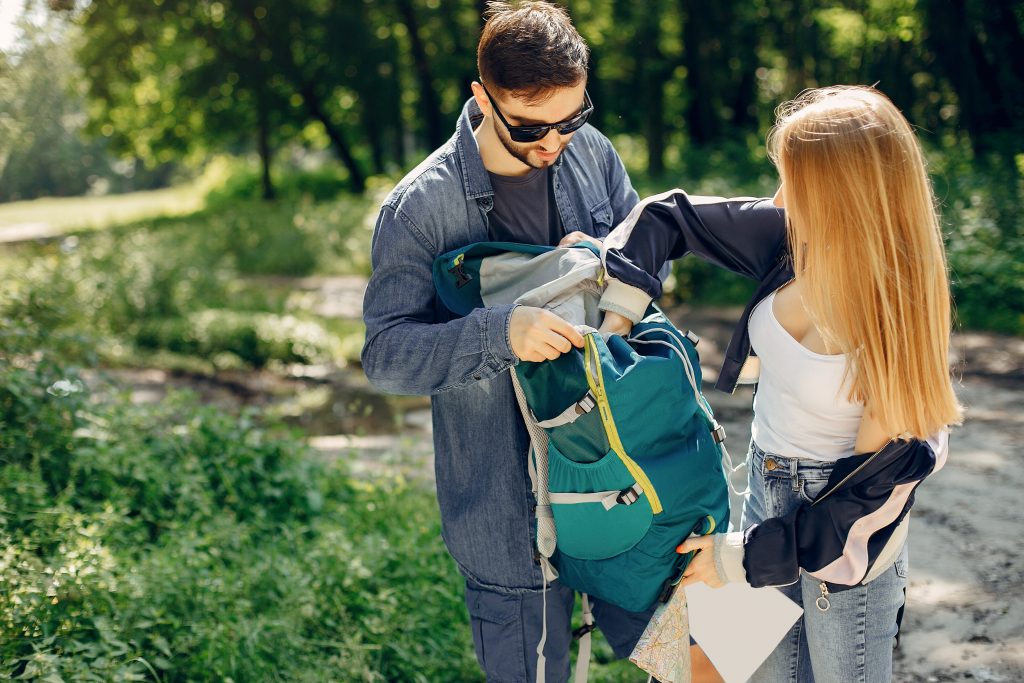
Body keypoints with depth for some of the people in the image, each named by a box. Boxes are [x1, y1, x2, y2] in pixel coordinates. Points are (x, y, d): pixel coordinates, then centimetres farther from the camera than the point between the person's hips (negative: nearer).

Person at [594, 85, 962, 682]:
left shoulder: (897, 318, -26)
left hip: (845, 537, -5)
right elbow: (665, 216, -2)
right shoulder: (791, 238, -13)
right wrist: (618, 311, -17)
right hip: (768, 490, 6)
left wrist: (742, 558, -18)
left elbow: (878, 484, -21)